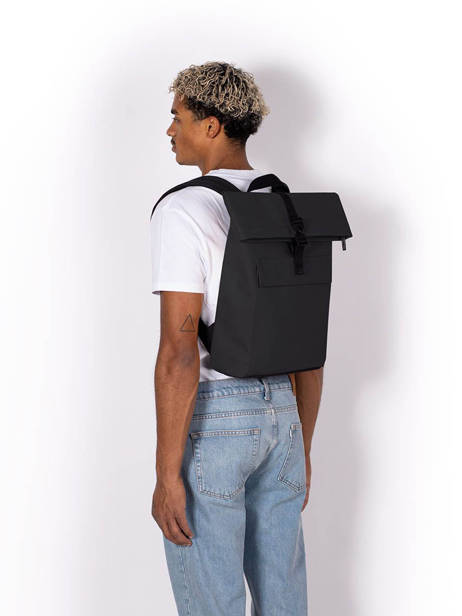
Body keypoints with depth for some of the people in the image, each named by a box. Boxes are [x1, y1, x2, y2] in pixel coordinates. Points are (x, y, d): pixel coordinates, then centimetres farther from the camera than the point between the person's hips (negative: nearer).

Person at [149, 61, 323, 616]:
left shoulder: (182, 210, -14)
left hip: (209, 417, -7)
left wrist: (167, 474, -17)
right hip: (279, 412, 7)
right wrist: (302, 447, 19)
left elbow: (180, 352, -21)